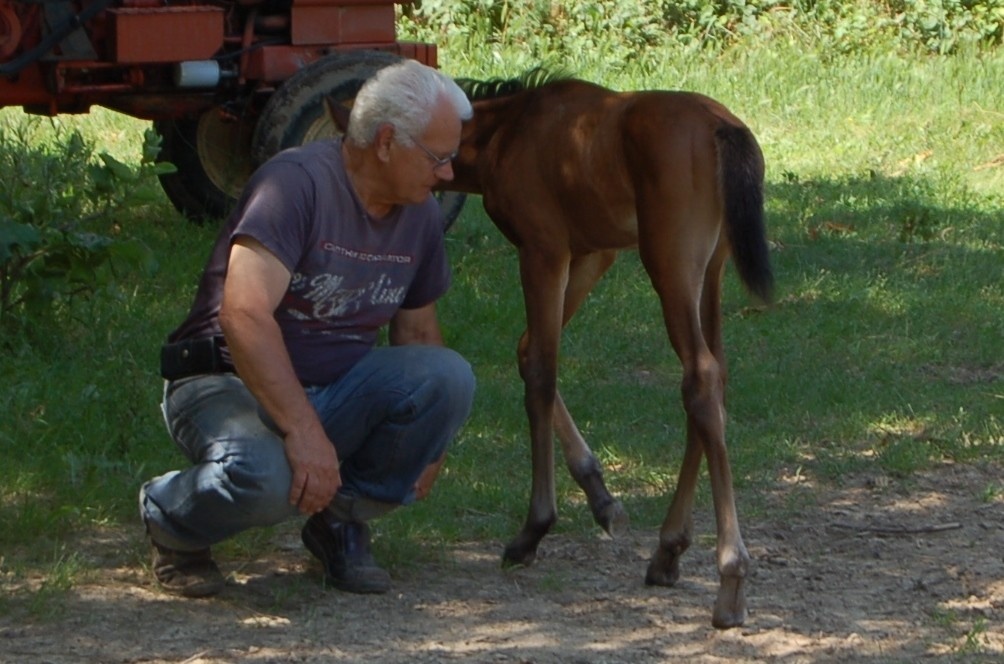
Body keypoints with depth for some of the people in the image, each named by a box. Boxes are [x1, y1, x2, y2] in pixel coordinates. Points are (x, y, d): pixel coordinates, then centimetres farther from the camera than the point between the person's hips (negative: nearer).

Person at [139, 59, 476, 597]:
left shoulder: (421, 215, 5)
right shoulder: (298, 183, -20)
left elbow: (417, 328, 21)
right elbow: (244, 315, -31)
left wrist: (425, 442, 7)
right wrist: (304, 431, -37)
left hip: (335, 391, 7)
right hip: (229, 384, -7)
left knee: (449, 378, -21)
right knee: (263, 475, -40)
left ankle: (344, 519, 1)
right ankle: (170, 518, -2)